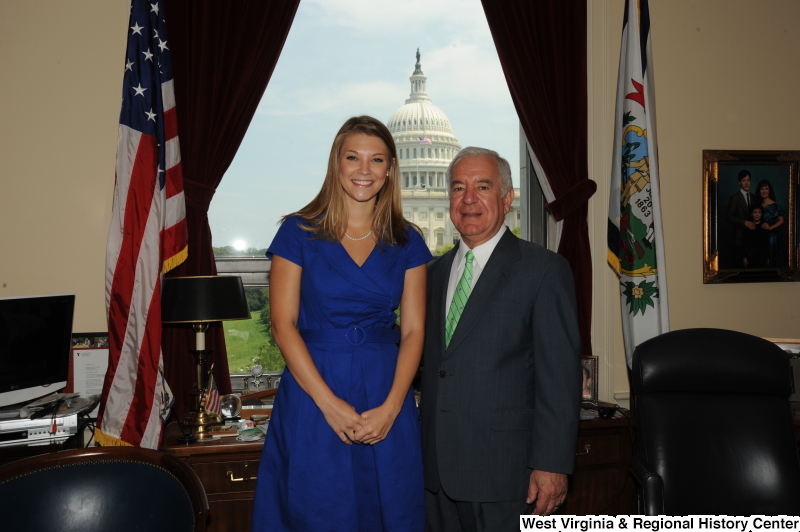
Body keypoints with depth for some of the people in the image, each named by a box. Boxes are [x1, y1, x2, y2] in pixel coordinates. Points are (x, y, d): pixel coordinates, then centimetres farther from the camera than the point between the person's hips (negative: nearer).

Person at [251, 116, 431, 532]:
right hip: (312, 392, -2)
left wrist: (391, 407, -11)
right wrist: (330, 403, -13)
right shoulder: (298, 232, -2)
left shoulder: (406, 242, 5)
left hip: (387, 394, 2)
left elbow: (413, 330, 2)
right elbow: (283, 325, -6)